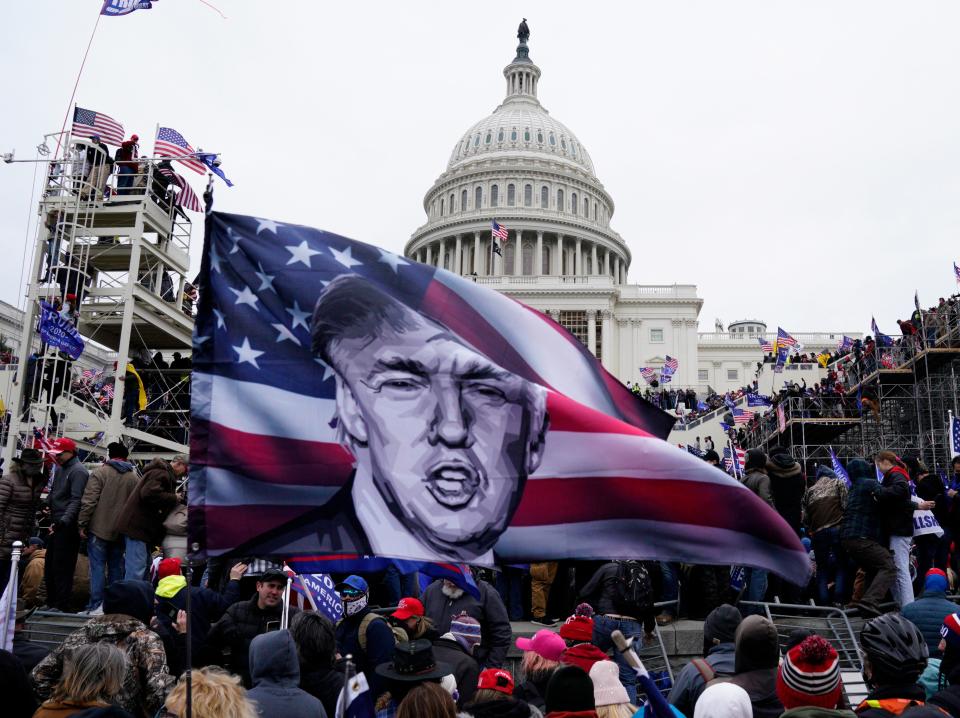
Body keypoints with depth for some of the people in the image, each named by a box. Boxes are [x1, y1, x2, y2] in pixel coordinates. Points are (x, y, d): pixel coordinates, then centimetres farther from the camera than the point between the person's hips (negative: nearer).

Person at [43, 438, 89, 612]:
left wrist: (64, 521, -29)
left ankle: (62, 605, -2)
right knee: (50, 565, 15)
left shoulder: (78, 471, -13)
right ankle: (51, 602, 25)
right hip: (56, 524, 10)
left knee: (62, 567, -7)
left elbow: (76, 500, -21)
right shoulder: (59, 469, 17)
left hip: (68, 527, -10)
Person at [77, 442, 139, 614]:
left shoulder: (100, 472, -5)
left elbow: (89, 501, -10)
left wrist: (82, 524, -5)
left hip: (99, 529, -3)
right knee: (116, 566, 12)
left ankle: (96, 605, -4)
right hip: (121, 531, 4)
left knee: (98, 566, -1)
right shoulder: (134, 477, 5)